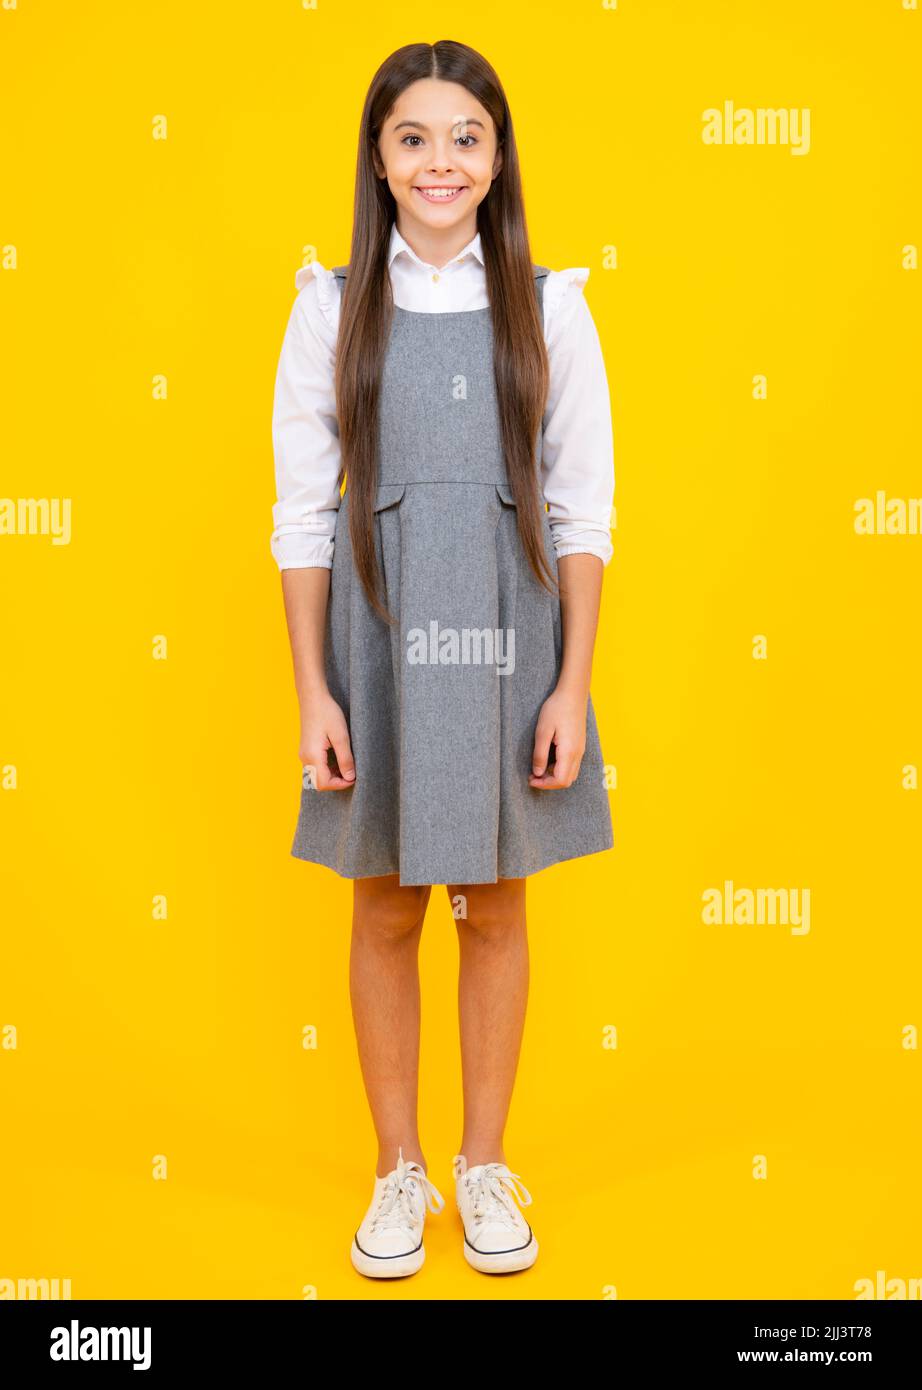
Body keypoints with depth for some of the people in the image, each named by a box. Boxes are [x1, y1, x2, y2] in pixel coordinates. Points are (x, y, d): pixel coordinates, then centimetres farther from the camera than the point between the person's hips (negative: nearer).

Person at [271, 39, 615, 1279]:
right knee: (385, 908, 9)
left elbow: (584, 510, 1)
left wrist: (573, 686, -5)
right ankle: (399, 1170, 28)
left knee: (497, 904, 10)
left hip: (508, 634, 0)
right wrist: (312, 693, -5)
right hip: (378, 632, 0)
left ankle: (487, 1165, 29)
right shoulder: (334, 306, 2)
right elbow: (302, 511, 1)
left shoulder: (548, 305, 3)